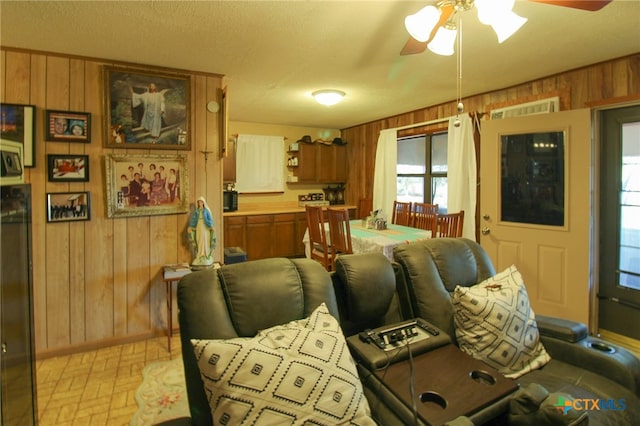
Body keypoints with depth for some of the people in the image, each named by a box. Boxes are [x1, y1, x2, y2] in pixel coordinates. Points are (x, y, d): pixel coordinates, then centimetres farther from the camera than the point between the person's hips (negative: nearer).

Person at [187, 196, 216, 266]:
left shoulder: (206, 210, 0)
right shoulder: (196, 211, 8)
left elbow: (210, 218, -5)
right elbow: (193, 219, 4)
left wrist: (211, 226, -19)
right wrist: (190, 227, -9)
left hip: (205, 227, -3)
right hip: (198, 228, 3)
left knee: (205, 242, -1)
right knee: (199, 242, 3)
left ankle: (206, 258, 5)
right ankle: (199, 257, 10)